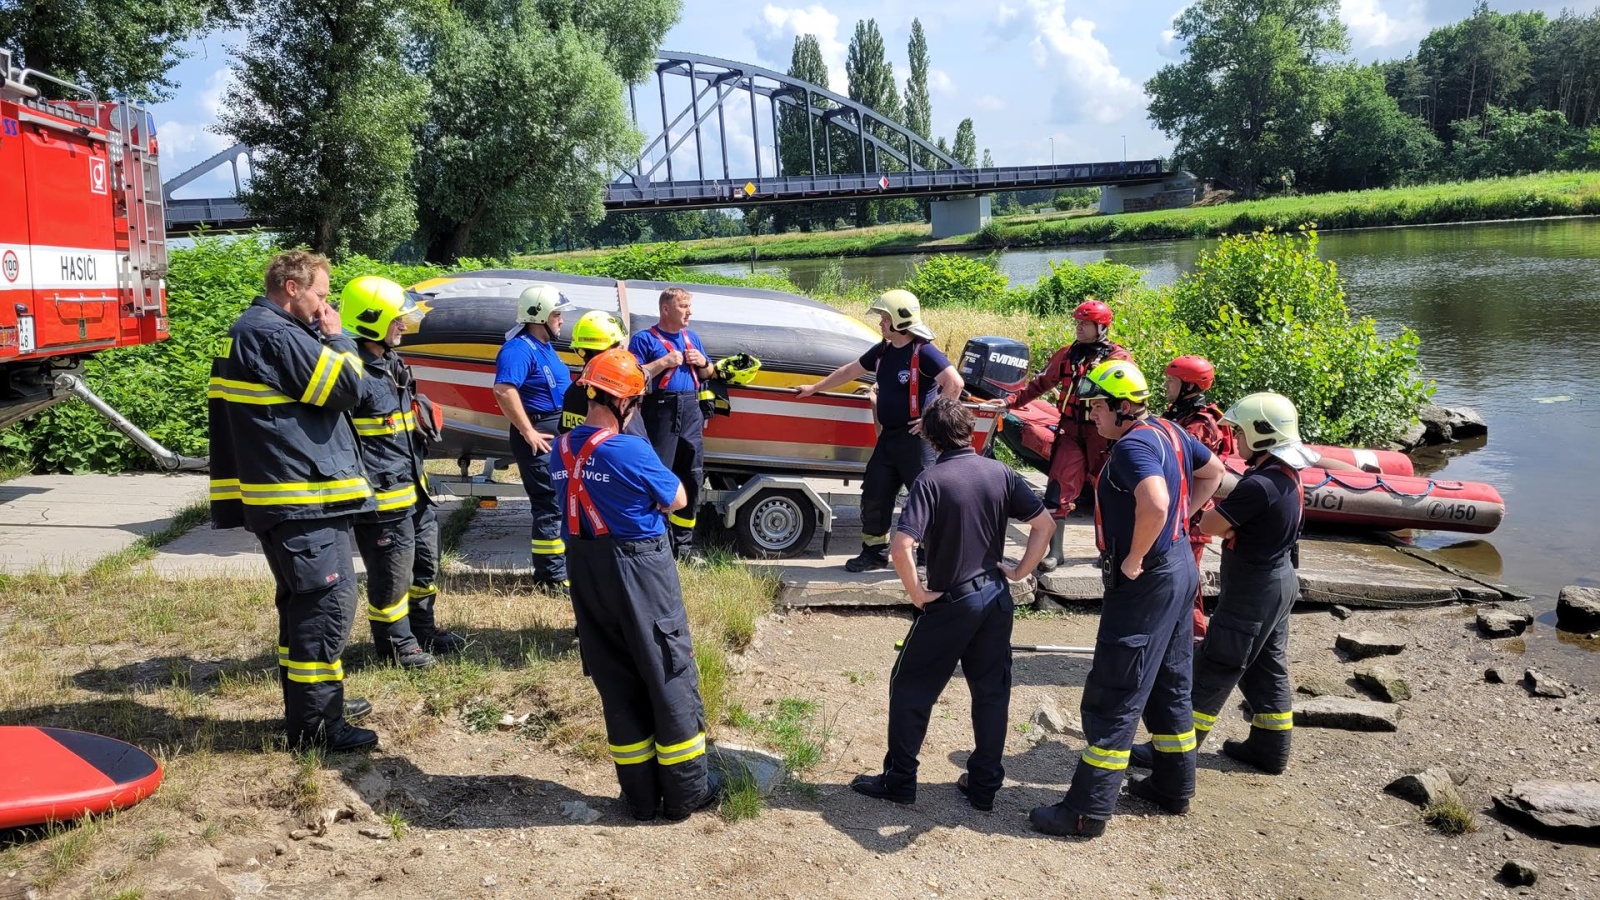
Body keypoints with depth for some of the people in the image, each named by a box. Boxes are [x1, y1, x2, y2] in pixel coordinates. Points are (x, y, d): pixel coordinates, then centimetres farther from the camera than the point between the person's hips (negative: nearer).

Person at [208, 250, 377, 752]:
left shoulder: (249, 332, 17)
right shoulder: (274, 335, -16)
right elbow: (345, 388, -16)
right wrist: (336, 337, -4)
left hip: (285, 496, 11)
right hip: (304, 500, -11)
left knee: (304, 602, 19)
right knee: (327, 602, -7)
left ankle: (312, 700, 31)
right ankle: (315, 725, -2)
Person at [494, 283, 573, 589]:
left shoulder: (544, 346, 14)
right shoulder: (520, 349, -18)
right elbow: (504, 391, -32)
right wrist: (528, 432, -27)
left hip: (560, 433, 10)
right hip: (541, 437, -10)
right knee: (551, 505, -5)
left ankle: (558, 565, 30)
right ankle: (554, 576, 2)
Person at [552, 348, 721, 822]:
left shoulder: (561, 451, 1)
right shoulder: (631, 450, -19)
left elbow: (584, 502, 8)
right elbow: (678, 500, -7)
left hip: (586, 573, 6)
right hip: (640, 572, -6)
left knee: (616, 683, 14)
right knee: (670, 677, 8)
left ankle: (641, 795, 23)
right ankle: (686, 791, 18)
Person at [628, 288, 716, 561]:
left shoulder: (692, 337, 18)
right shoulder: (644, 339, -2)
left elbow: (707, 374, 25)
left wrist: (702, 362, 4)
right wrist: (665, 362, -14)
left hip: (691, 409, 7)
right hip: (661, 410, -6)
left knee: (692, 476, 9)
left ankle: (683, 544, 20)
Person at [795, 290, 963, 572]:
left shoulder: (924, 353, -15)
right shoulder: (883, 351, 11)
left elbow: (955, 383, -24)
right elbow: (849, 371, 23)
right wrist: (814, 388, 29)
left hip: (916, 438, -9)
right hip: (888, 436, 9)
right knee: (874, 496, 11)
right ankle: (874, 553, 24)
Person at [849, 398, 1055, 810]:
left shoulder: (931, 479, -15)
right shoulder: (999, 473, -1)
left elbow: (901, 547, -26)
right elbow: (1044, 523, 1)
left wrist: (917, 593, -13)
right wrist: (1020, 571, 5)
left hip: (950, 602, -5)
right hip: (996, 598, 5)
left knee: (911, 688, 10)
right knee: (992, 692, 15)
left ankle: (899, 780, 16)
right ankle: (984, 784, 22)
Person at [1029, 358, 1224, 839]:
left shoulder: (1133, 445, -22)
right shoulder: (1169, 431, 7)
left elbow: (1155, 502, -40)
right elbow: (1213, 471, 23)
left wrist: (1134, 559, -25)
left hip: (1145, 582, -10)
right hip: (1179, 568, 10)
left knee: (1113, 699, -3)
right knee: (1170, 686, 21)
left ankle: (1087, 811, 3)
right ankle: (1174, 786, 35)